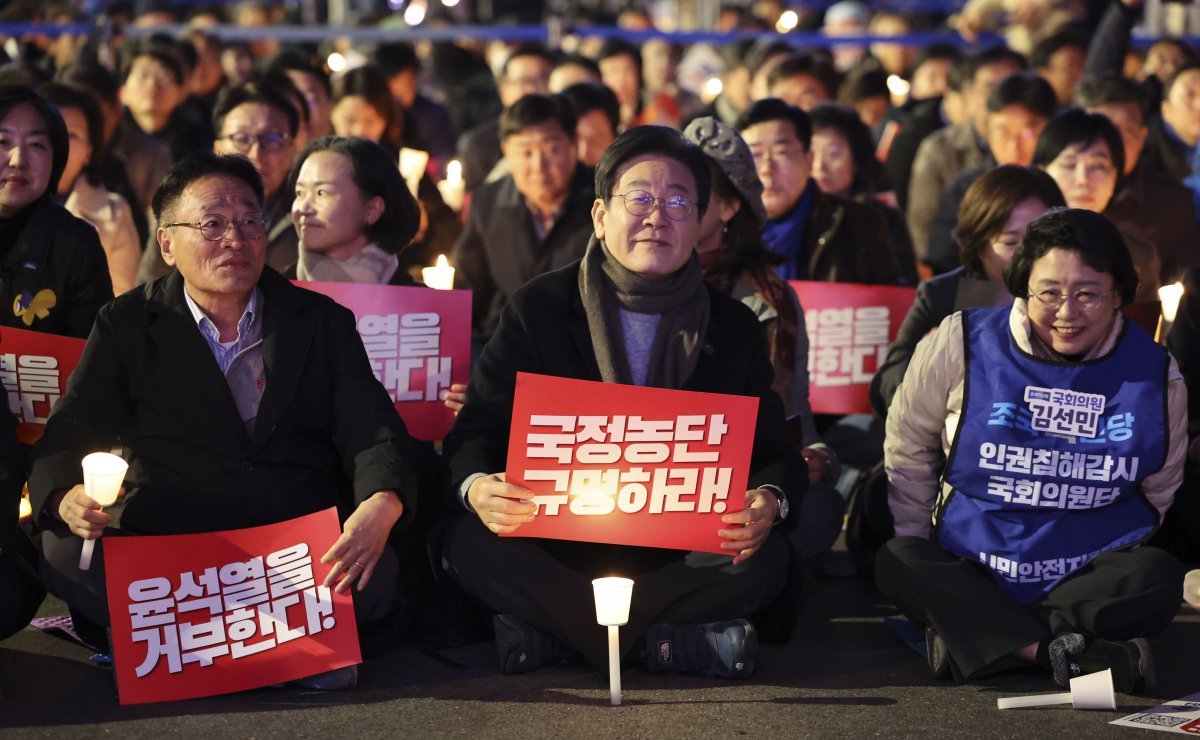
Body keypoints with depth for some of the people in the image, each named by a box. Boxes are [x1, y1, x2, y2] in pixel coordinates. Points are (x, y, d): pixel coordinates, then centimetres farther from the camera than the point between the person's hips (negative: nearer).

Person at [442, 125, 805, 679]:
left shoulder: (735, 327, 8)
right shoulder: (538, 308, 4)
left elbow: (773, 450, 5)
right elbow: (478, 429, 1)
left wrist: (768, 500, -21)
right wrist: (477, 486, -25)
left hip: (683, 556, 1)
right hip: (556, 545, -1)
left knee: (767, 557, -29)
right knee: (468, 542, -29)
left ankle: (549, 633, -27)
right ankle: (667, 642, -29)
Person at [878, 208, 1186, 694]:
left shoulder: (1155, 374, 0)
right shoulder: (962, 344, -4)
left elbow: (1158, 489, 12)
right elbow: (908, 447, 7)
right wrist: (915, 546, 2)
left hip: (1091, 575, 1)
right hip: (967, 573, 0)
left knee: (1159, 580, -32)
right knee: (894, 564, -30)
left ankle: (967, 635, -32)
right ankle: (1059, 648, -39)